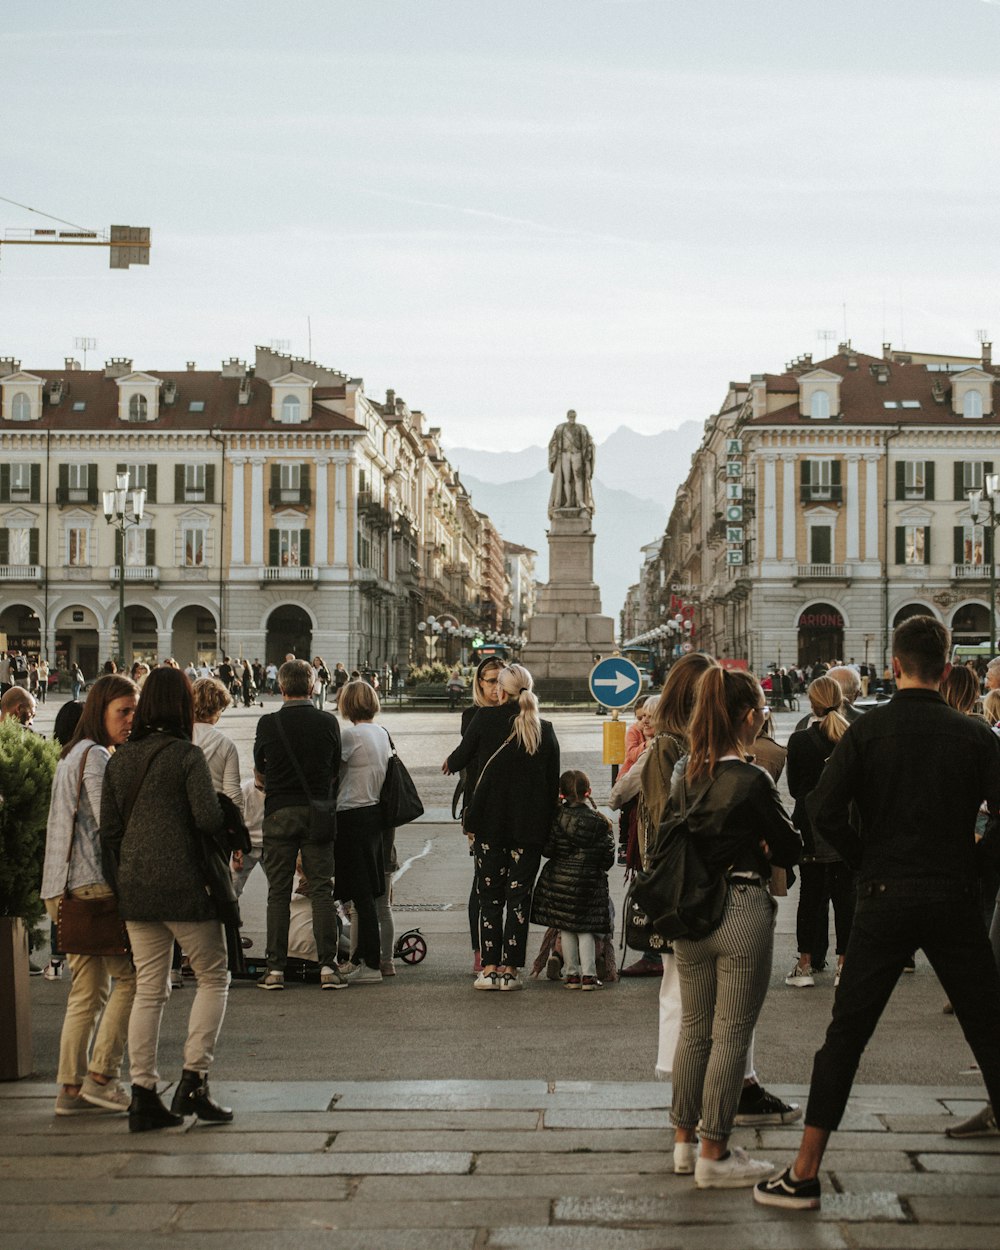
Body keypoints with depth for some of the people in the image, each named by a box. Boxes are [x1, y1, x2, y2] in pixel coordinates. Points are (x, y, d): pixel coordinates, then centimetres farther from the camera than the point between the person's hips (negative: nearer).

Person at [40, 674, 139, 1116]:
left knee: (87, 990, 10)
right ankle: (101, 1076, -5)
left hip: (67, 890, 10)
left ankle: (71, 1088, 9)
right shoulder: (96, 757, -10)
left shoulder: (72, 756, 22)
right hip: (94, 883, -10)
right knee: (129, 977, -4)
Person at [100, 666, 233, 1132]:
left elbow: (109, 829, 8)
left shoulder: (119, 760, 8)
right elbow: (209, 819, -18)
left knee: (148, 990, 9)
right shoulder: (186, 755, -10)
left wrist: (120, 882, 15)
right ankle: (193, 1080, -1)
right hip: (183, 885, -6)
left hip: (135, 888, 6)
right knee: (213, 978, 8)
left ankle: (143, 1095, 8)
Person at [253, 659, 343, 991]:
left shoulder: (268, 724, -5)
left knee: (278, 893, 5)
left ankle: (275, 969, 5)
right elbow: (335, 772, 9)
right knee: (321, 891, 4)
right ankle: (328, 966, 0)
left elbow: (259, 773, 9)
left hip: (279, 813, -1)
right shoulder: (328, 723, -2)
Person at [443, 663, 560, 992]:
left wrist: (450, 763, 33)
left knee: (489, 894, 5)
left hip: (490, 820, -1)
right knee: (519, 896, 5)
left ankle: (489, 968, 2)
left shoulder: (487, 718, -4)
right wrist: (547, 823, 14)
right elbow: (553, 782, 5)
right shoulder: (545, 730, 2)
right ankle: (510, 969, 3)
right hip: (530, 825, 1)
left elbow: (462, 755, 10)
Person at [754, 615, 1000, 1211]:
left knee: (846, 1034, 5)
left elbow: (824, 810, -10)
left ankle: (805, 1173, 5)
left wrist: (868, 859, 5)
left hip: (885, 897, 0)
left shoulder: (868, 730, -2)